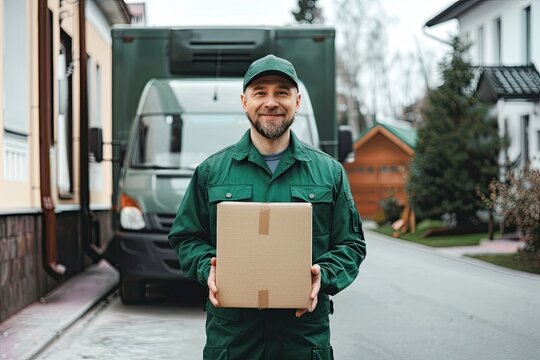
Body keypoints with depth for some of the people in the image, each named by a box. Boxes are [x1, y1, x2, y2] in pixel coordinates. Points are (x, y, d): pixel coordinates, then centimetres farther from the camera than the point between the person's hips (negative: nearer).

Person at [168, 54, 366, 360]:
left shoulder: (329, 172, 8)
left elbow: (351, 244, 9)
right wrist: (208, 268, -9)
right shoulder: (212, 171, 8)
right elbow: (186, 237, 12)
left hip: (306, 330, 0)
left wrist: (324, 276, -10)